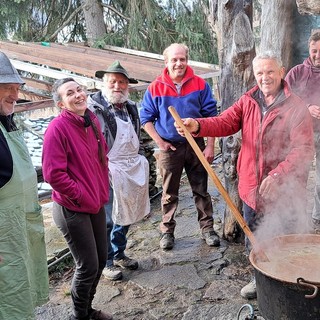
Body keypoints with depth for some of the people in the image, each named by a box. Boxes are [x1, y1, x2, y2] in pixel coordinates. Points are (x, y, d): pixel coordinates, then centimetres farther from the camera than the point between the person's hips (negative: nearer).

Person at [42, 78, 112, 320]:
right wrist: (81, 196, -14)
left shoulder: (92, 120, 5)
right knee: (88, 266, 1)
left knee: (101, 260, 16)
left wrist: (102, 191, 10)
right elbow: (53, 174, -22)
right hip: (72, 209, -8)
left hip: (96, 204, 8)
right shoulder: (58, 128, -18)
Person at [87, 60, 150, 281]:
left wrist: (140, 162, 21)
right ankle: (107, 263, 17)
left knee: (126, 215, 17)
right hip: (108, 172, -7)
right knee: (107, 220, 0)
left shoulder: (131, 107, 12)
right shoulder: (94, 106, -11)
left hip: (132, 171, 7)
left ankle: (119, 254, 34)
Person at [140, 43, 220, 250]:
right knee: (169, 194, 11)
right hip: (170, 148, 0)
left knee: (201, 190, 11)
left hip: (196, 145, 1)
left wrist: (210, 146, -5)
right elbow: (146, 118, 2)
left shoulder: (200, 85, -3)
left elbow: (211, 117, 0)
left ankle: (207, 229, 25)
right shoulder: (155, 88, -4)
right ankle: (167, 231, 25)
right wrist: (160, 142, -7)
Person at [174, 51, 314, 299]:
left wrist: (277, 176, -29)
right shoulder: (248, 102, 4)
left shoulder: (296, 107, -12)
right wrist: (198, 126, -27)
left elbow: (303, 150, -18)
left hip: (284, 191, -5)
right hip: (252, 187, 5)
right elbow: (225, 122, -7)